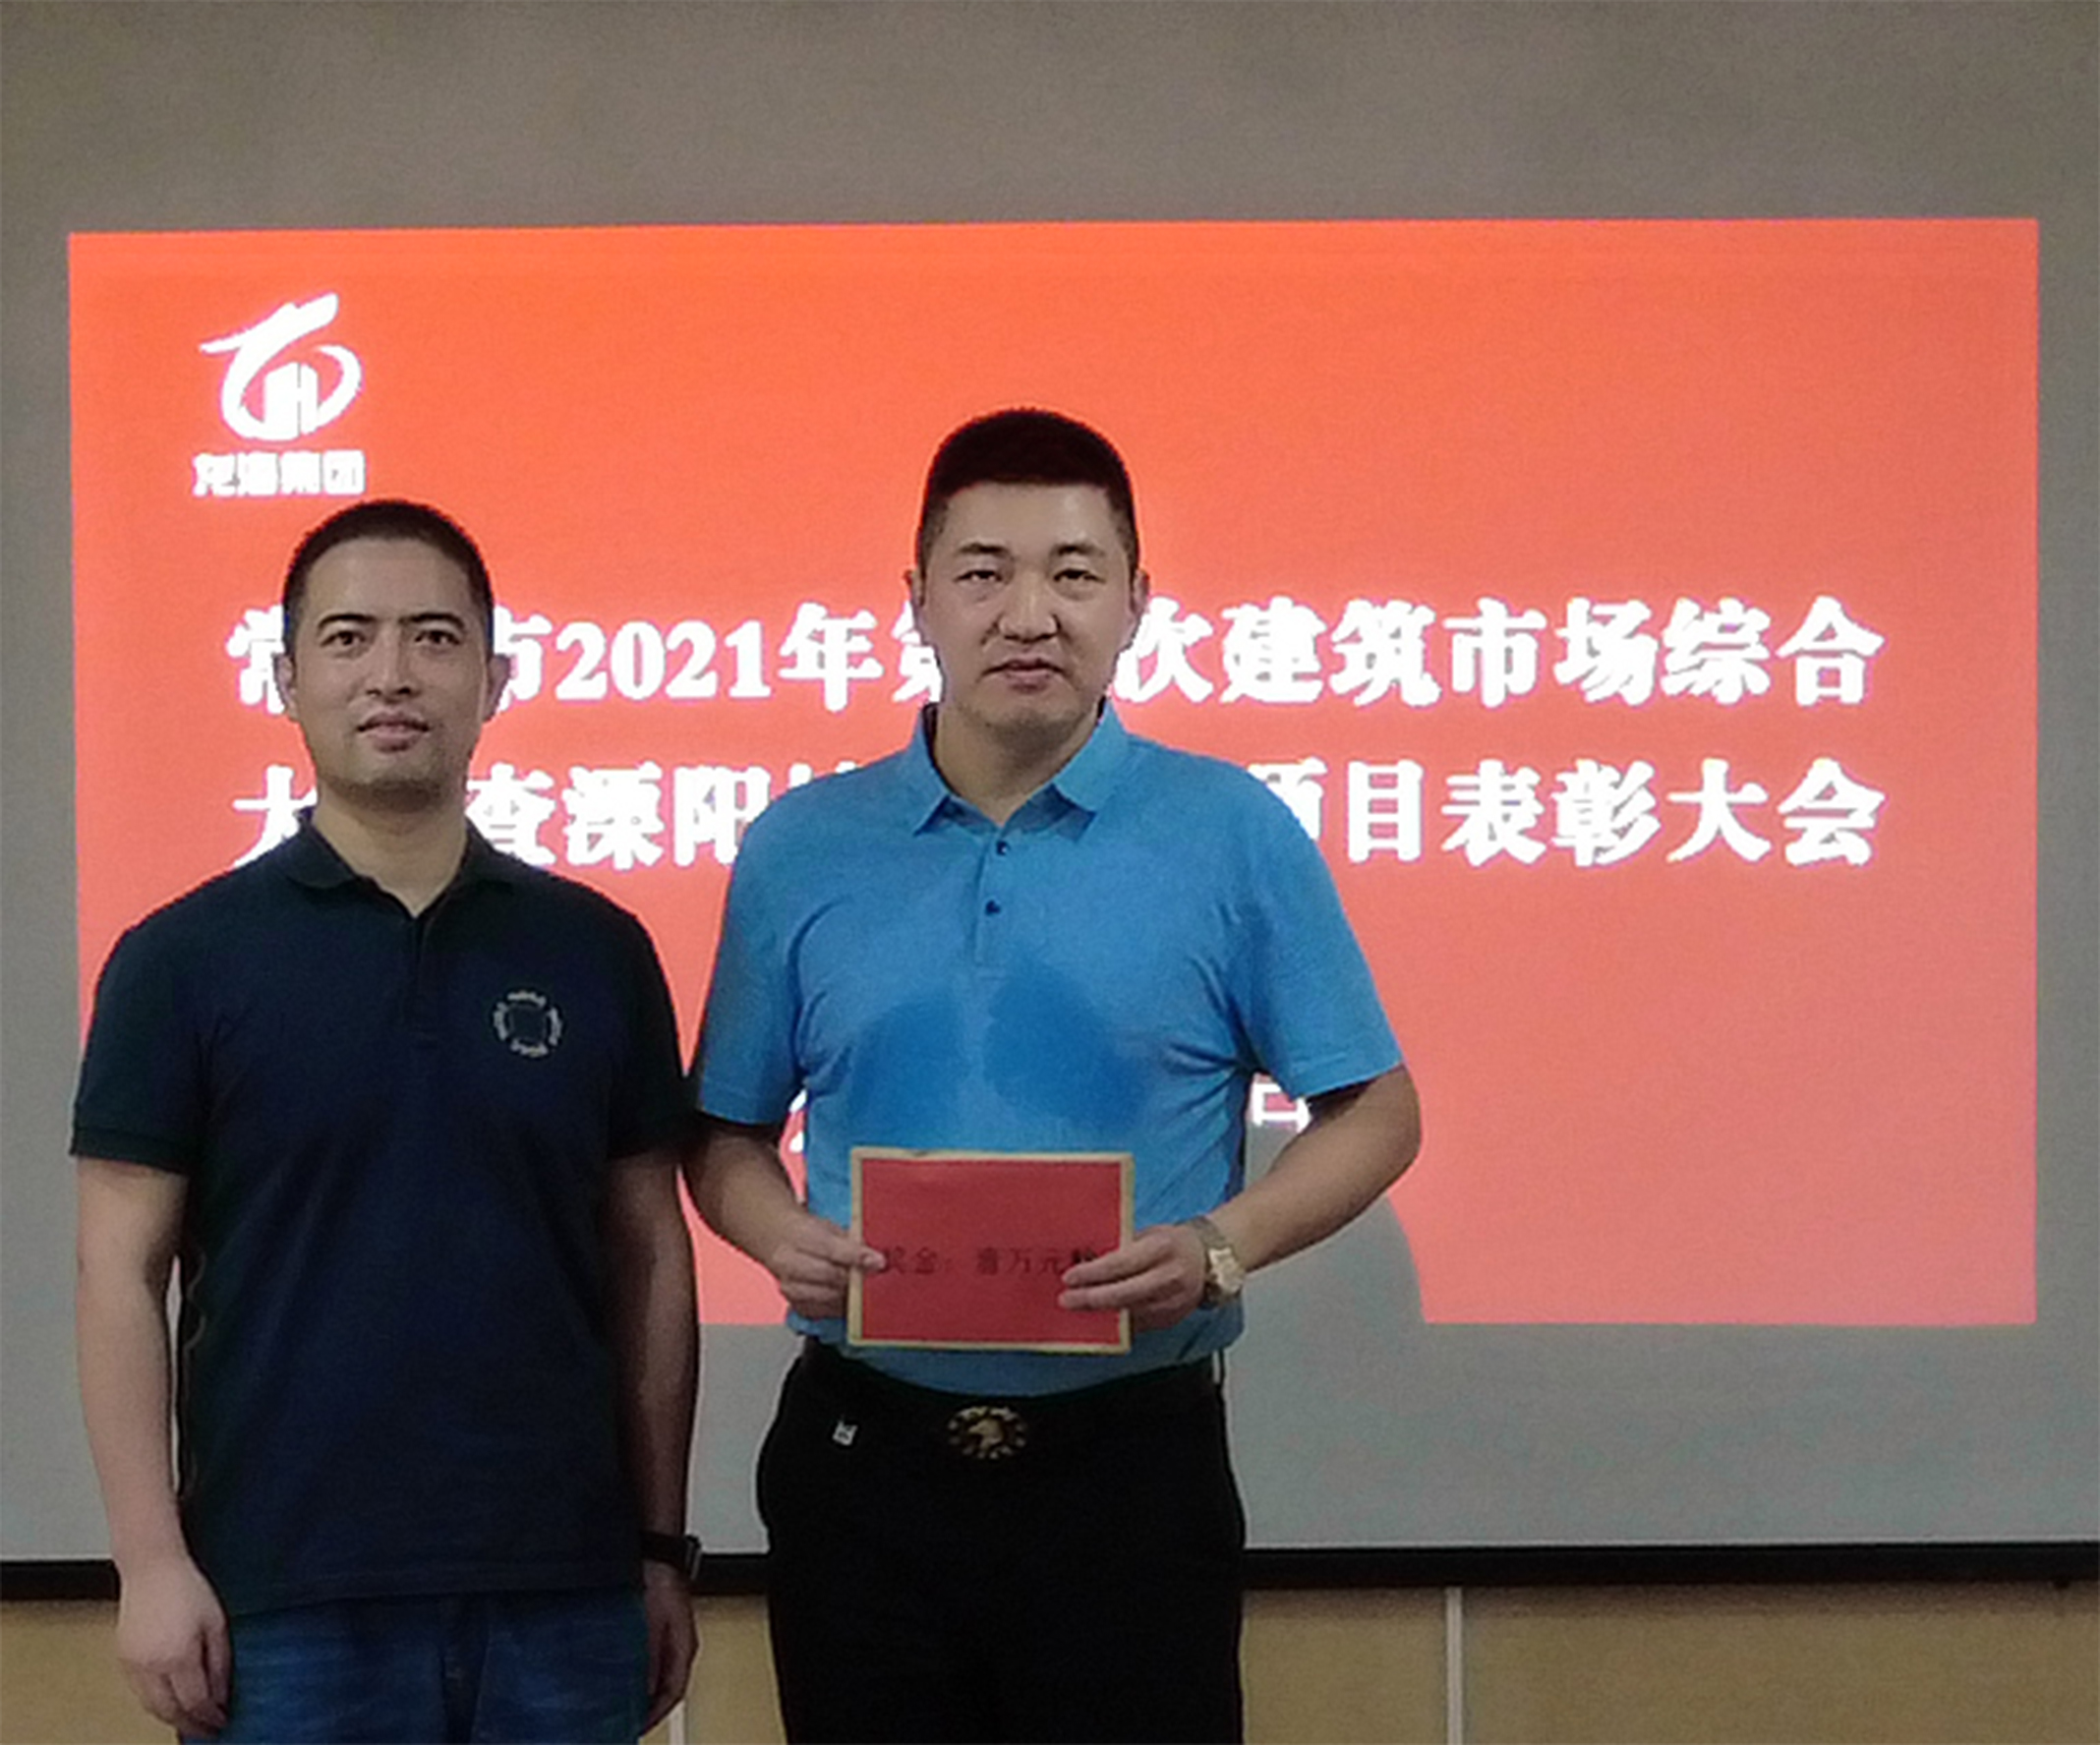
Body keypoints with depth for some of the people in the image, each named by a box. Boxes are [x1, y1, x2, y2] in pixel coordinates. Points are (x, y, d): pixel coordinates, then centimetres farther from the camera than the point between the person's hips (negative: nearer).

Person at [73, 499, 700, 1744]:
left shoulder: (597, 951, 5)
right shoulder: (184, 960, 0)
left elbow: (648, 1257, 8)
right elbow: (124, 1274, -1)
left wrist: (662, 1547, 6)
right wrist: (153, 1561, -8)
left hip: (563, 1587, 2)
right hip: (288, 1596, -2)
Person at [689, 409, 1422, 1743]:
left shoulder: (1235, 836, -2)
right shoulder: (801, 851, 5)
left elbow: (1375, 1111, 1)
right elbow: (729, 1134, 12)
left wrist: (1219, 1249, -15)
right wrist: (780, 1236, -10)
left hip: (1130, 1464, -2)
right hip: (863, 1465, 2)